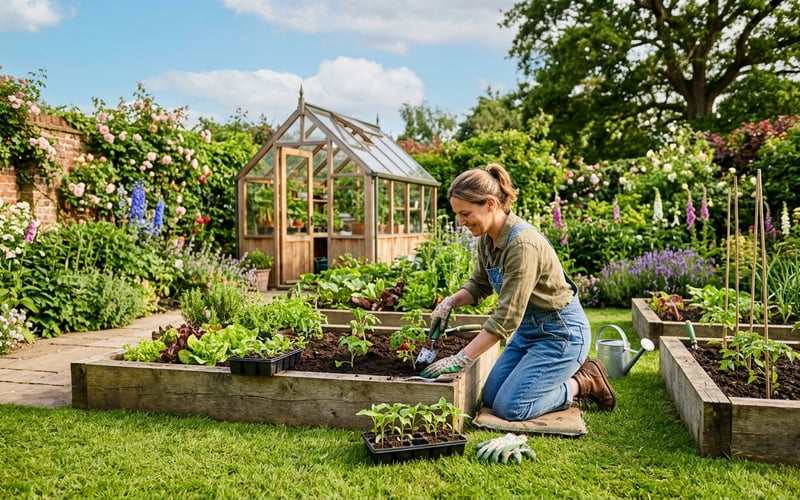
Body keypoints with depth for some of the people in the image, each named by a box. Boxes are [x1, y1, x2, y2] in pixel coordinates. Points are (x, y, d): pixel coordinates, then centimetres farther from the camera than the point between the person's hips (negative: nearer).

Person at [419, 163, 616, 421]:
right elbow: (479, 284, 13)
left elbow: (506, 317, -30)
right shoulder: (487, 238, -4)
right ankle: (572, 376, 20)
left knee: (509, 407, -11)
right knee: (490, 397, 9)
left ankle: (584, 383, 8)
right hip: (528, 329, 9)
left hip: (561, 332, -9)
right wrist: (451, 301, -8)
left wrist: (460, 359, -27)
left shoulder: (523, 243, -31)